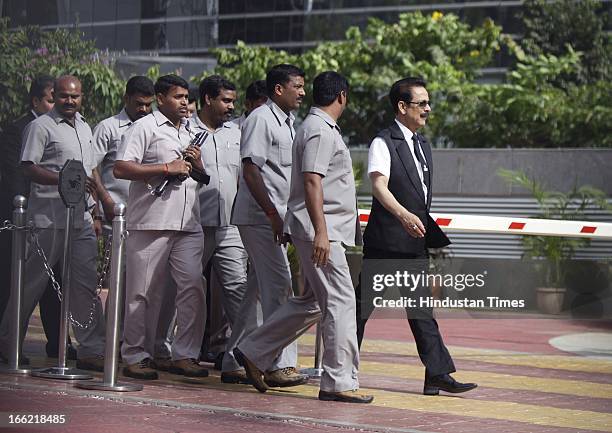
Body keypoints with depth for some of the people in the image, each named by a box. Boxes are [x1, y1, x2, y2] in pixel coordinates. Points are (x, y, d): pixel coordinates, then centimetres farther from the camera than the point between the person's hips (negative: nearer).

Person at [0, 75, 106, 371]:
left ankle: (91, 350, 1)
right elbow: (29, 168, -12)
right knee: (33, 281, 0)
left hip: (81, 218, 7)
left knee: (85, 285, 1)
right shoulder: (41, 127, -4)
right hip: (49, 218, -6)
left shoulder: (84, 128, 19)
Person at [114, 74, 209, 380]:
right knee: (144, 292, -2)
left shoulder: (192, 131, 22)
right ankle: (137, 356, 6)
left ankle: (184, 355, 3)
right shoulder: (144, 128, 1)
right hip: (151, 222, -6)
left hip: (188, 224, 6)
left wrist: (197, 165, 7)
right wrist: (167, 168, -11)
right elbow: (120, 169, -10)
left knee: (193, 286, -3)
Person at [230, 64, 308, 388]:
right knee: (279, 286, -12)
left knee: (258, 286, 12)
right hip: (259, 216, -9)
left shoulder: (288, 123, 18)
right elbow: (250, 171, -17)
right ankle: (280, 364, -12)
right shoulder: (261, 119, -11)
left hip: (275, 218, 9)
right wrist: (273, 216, -21)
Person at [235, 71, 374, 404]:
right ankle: (339, 382, -7)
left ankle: (254, 353, 20)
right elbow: (312, 181, -21)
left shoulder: (320, 128, 20)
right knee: (340, 303, -10)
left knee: (311, 303, 14)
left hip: (326, 231, 11)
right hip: (320, 230, -11)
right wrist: (320, 231, -26)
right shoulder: (320, 130, -12)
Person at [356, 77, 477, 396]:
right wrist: (403, 215, -42)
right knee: (362, 306, 1)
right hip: (385, 241, -8)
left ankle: (438, 375, 4)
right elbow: (379, 186, -26)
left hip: (415, 243, 8)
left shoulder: (422, 145, 15)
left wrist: (433, 234, 20)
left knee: (422, 309, 6)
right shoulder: (383, 143, -11)